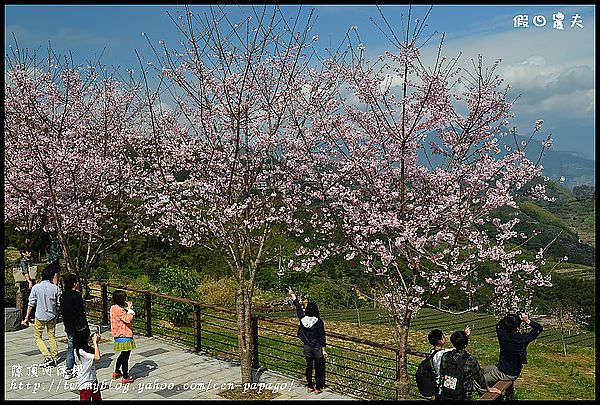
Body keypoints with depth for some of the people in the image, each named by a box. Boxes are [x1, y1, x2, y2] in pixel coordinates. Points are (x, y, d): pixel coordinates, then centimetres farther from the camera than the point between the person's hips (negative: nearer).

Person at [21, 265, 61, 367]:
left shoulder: (36, 287, -8)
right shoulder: (55, 288, -6)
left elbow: (31, 303, -6)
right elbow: (58, 304, -1)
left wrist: (26, 318, 0)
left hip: (40, 317, -2)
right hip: (52, 316, 2)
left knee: (37, 337, 12)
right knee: (52, 336, 16)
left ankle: (47, 356, 0)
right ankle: (55, 357, 20)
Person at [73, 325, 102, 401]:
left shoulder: (87, 347, 0)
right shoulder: (80, 351, -26)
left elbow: (95, 353, 16)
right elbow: (97, 357, -30)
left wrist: (96, 342, 1)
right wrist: (95, 342, -23)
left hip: (93, 379, 9)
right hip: (85, 382, -9)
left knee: (98, 398, 18)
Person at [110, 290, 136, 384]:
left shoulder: (113, 308, 8)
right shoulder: (119, 310, -22)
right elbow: (128, 319, -26)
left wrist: (127, 308, 4)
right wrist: (129, 309, -18)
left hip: (119, 336, 10)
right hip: (124, 336, -10)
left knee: (123, 355, 25)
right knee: (125, 356, 0)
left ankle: (116, 372, 38)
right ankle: (125, 377, 7)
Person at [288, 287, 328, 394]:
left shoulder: (303, 319, -9)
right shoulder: (319, 322, -16)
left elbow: (298, 307, 5)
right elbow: (322, 337, -12)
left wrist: (292, 295, 17)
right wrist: (324, 350, -5)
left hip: (307, 347, 3)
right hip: (317, 348, -3)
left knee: (309, 366, 15)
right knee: (318, 368, 8)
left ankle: (309, 386, 24)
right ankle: (318, 388, 15)